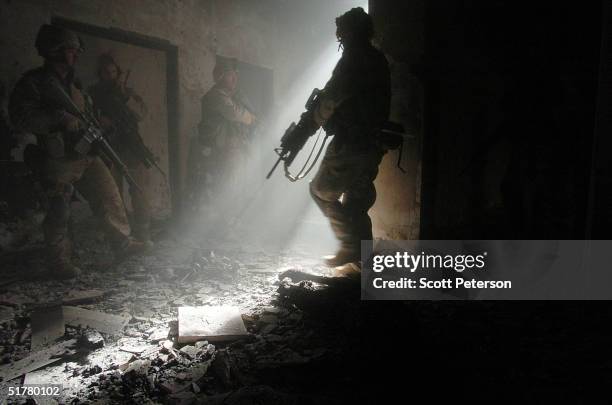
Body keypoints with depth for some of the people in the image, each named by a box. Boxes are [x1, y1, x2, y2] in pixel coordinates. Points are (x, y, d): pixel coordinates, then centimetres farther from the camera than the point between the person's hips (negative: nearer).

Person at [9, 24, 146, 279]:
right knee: (59, 213, -1)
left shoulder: (73, 82, 17)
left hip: (86, 155, 7)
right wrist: (61, 119, -23)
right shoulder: (34, 82, -7)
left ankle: (122, 244, 14)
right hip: (59, 161, -7)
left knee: (109, 197, 4)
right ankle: (60, 264, 10)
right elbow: (21, 117, -17)